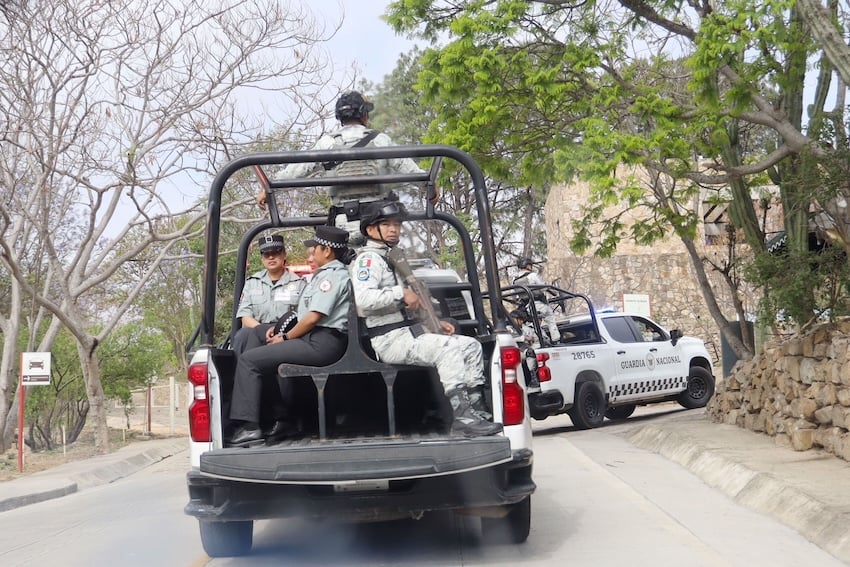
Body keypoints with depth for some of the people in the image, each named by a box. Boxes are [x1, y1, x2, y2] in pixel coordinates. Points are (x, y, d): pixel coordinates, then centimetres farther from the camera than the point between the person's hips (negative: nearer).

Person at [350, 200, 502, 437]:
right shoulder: (368, 259, -5)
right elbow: (363, 298, -24)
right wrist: (401, 293, -23)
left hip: (409, 331, 10)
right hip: (390, 339, -10)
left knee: (471, 345, 1)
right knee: (448, 348, -30)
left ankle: (475, 410, -6)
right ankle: (461, 418, -32)